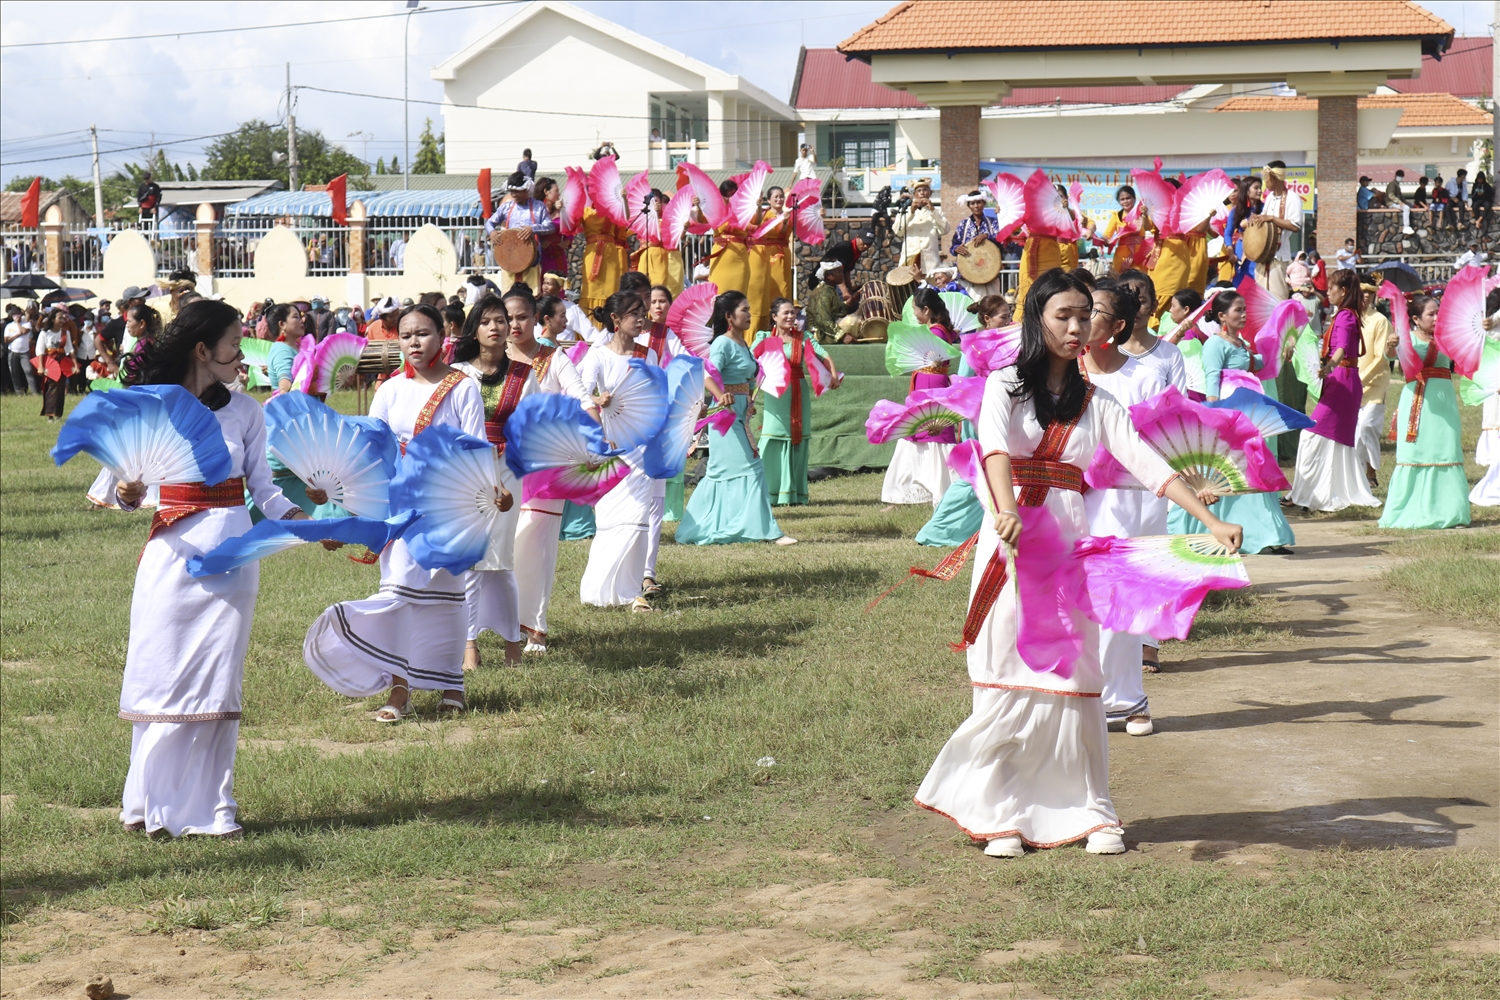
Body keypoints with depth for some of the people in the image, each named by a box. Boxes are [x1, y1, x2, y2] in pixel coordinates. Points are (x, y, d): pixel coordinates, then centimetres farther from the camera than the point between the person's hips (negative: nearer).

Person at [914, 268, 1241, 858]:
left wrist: (1210, 520, -9)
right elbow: (994, 445, -17)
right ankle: (1002, 814, 3)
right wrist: (1008, 511, -37)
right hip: (1012, 540, -2)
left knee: (1071, 679, 1)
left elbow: (1147, 463, 3)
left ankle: (1087, 811, 9)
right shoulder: (1005, 385, 2)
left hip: (1069, 543, 2)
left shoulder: (1096, 403, 12)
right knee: (1008, 678, -2)